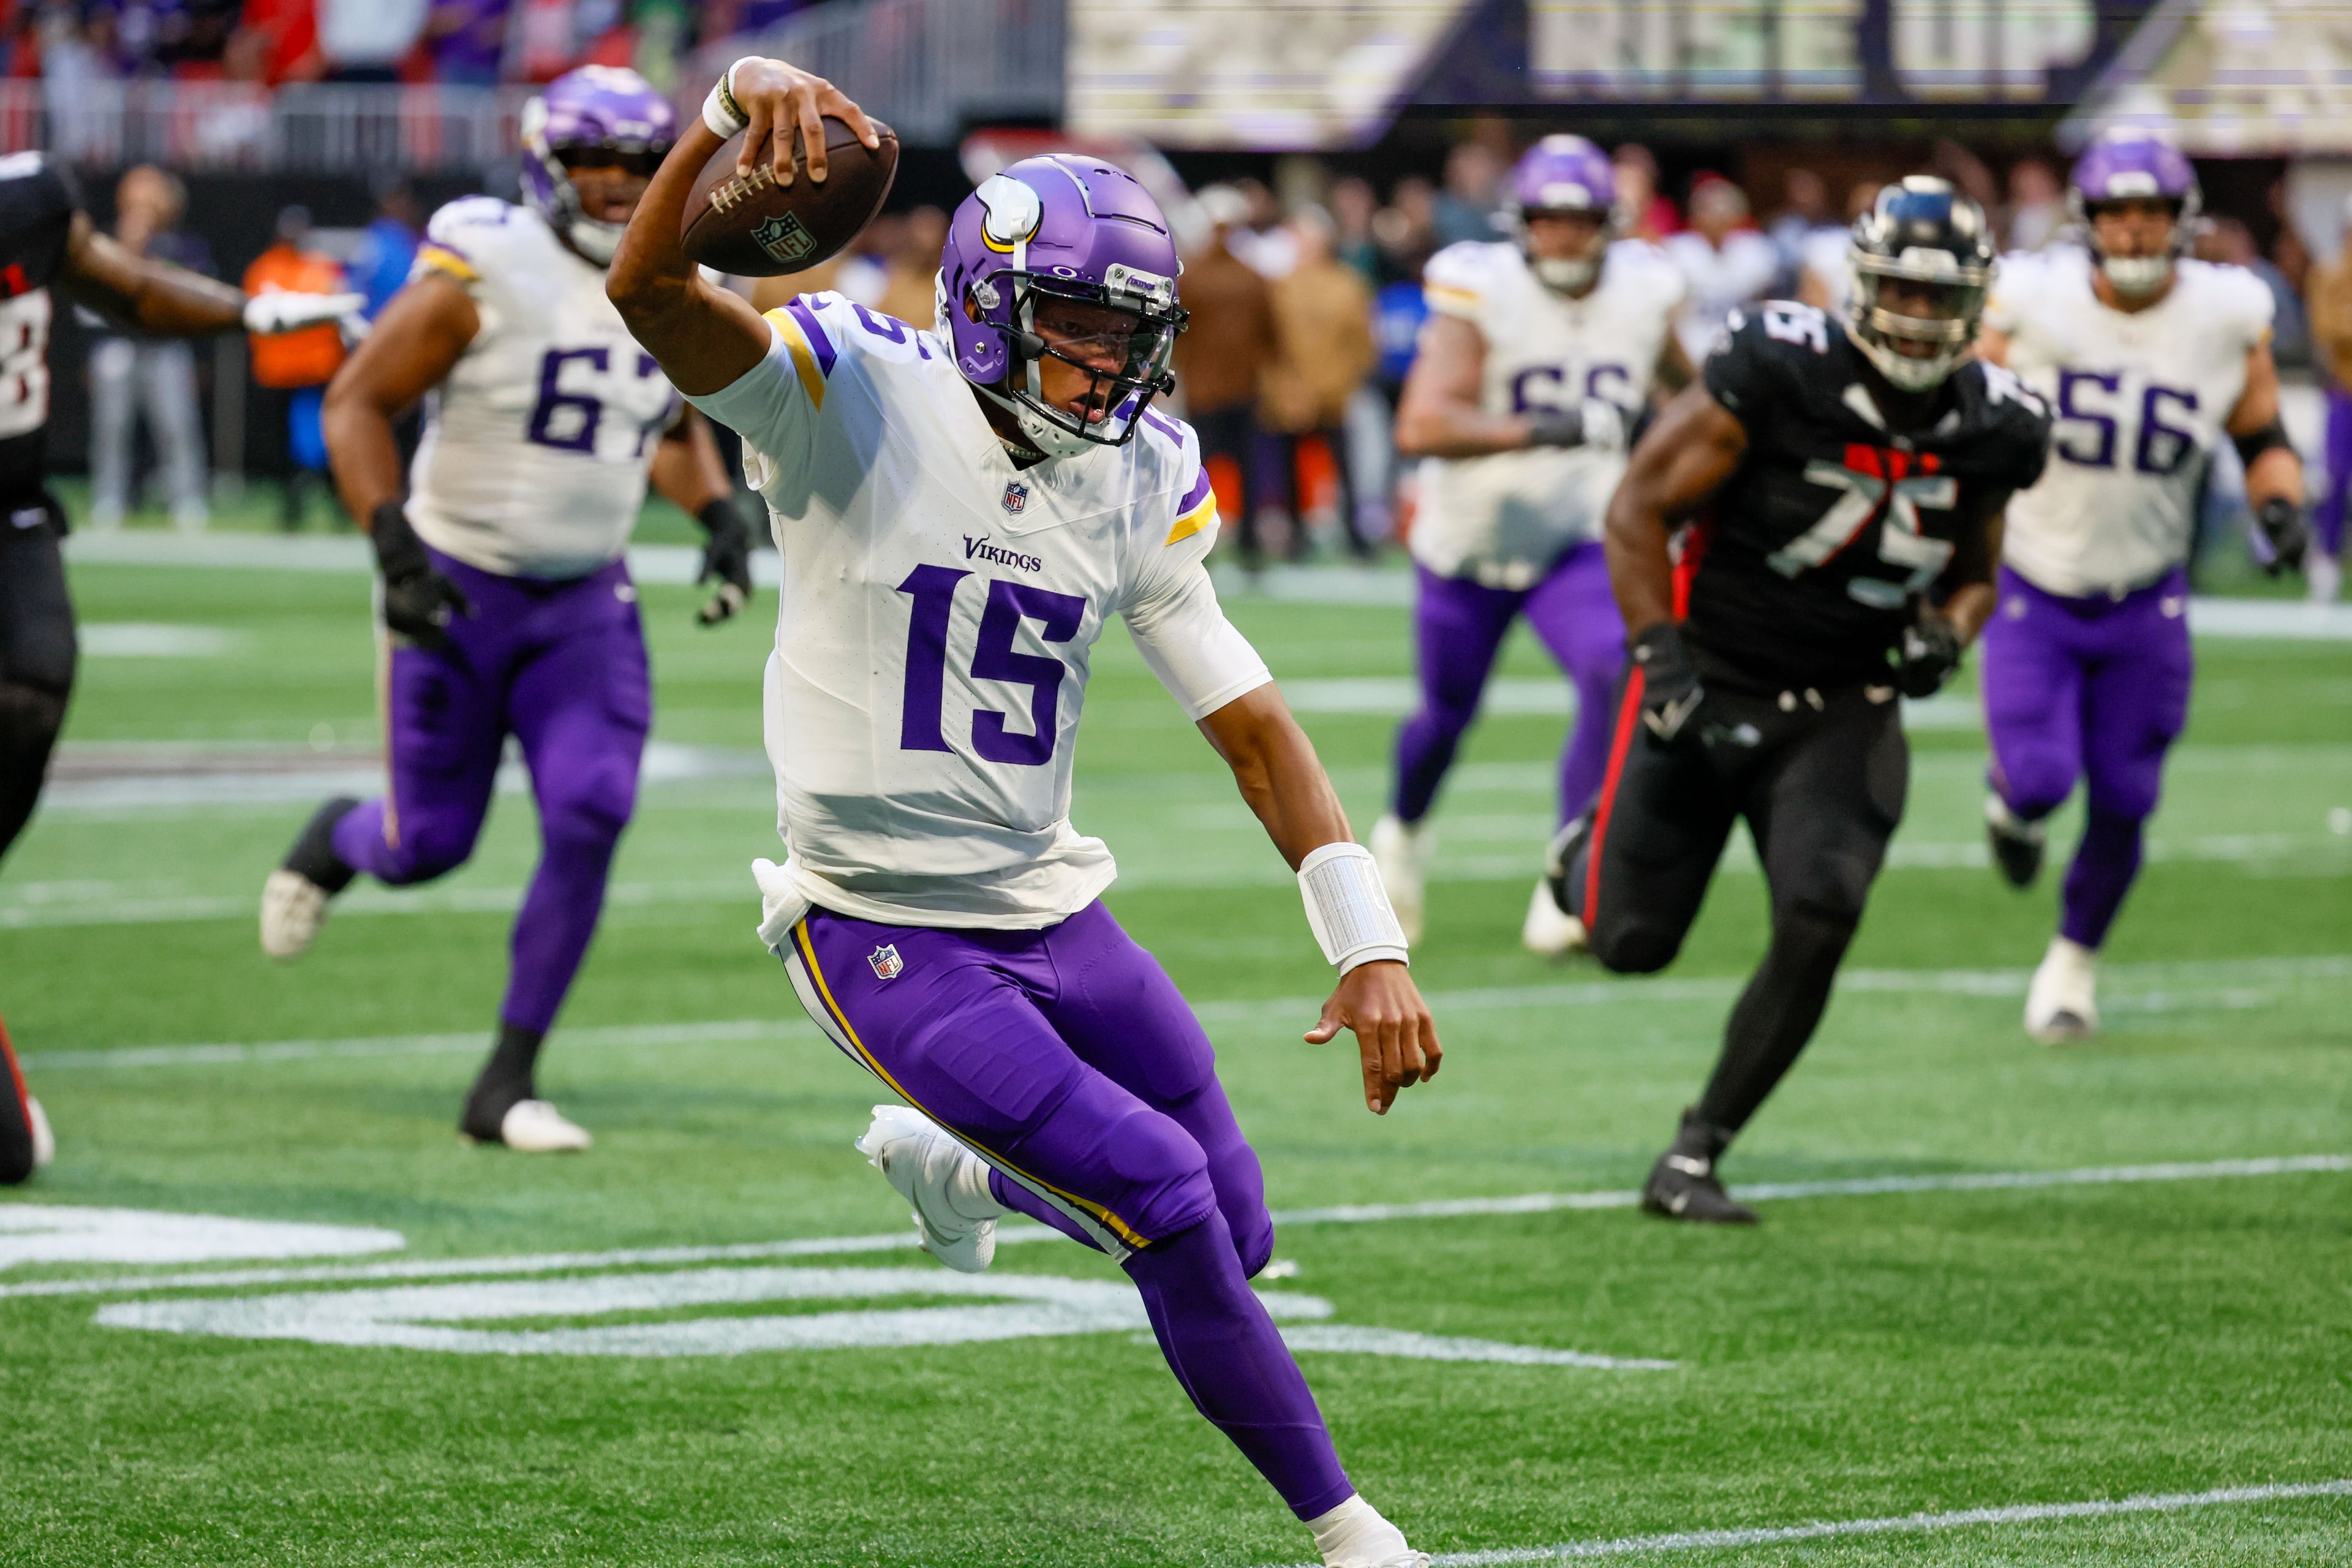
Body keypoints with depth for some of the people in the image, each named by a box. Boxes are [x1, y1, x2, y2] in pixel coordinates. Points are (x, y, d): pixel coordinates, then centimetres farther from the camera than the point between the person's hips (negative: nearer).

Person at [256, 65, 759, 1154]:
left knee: (590, 816, -16)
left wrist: (719, 517, 1)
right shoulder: (482, 275, -17)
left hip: (585, 605, 4)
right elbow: (357, 401, -12)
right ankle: (338, 840, 43)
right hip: (459, 593, -4)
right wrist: (393, 545, -22)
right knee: (429, 847, 2)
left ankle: (507, 1084, -7)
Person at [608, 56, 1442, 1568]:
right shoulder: (855, 399, -14)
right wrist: (734, 106, -50)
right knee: (1172, 1206, -16)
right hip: (881, 931, -6)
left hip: (1055, 914, 6)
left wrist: (1371, 947, -5)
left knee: (1235, 1237, 10)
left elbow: (1252, 722, 4)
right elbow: (654, 290, -30)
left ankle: (948, 1165, 39)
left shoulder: (1141, 479, 2)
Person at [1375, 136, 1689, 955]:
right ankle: (1404, 831, 48)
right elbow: (1422, 425, -33)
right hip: (1467, 544, -2)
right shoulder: (1481, 293, -21)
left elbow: (1679, 375, 17)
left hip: (1576, 546, 2)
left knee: (1617, 675, -24)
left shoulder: (1643, 293, -7)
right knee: (1446, 715, 13)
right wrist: (1536, 432, -42)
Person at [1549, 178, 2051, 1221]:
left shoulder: (1989, 430, -4)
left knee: (1820, 919, -19)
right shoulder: (1777, 375, -19)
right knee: (1633, 941, 2)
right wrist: (1663, 662, -19)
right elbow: (1638, 509, -12)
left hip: (1841, 708, 3)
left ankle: (1695, 1159, -4)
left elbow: (1974, 574, 13)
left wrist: (1947, 631, -10)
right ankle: (1589, 851, 42)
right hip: (1707, 688, -2)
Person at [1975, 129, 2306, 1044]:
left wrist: (2279, 504, -15)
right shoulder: (2032, 304, -15)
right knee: (2042, 780, -13)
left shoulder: (2227, 317, -9)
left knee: (2121, 803, 4)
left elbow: (2263, 439, 5)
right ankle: (2011, 801, 27)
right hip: (2034, 592, -2)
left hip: (2146, 605, 2)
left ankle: (2075, 958, 31)